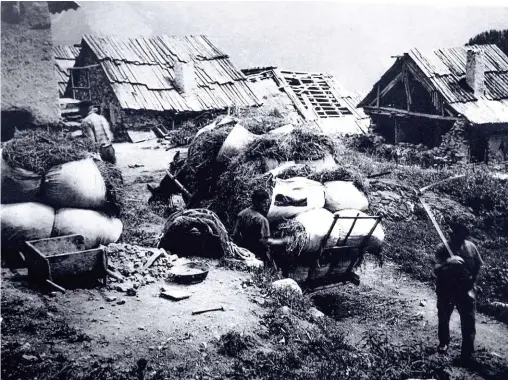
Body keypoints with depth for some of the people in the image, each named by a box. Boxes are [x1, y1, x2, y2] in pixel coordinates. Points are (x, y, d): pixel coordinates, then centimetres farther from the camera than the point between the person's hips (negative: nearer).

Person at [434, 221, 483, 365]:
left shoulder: (470, 247, -11)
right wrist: (448, 263, -44)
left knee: (468, 324, -2)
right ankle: (444, 343, 43)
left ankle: (467, 354, 9)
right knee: (443, 319, 18)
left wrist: (472, 281, -4)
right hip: (446, 290, 0)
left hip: (465, 290, 0)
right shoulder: (442, 249, -17)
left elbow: (478, 265, 4)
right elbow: (436, 270, -25)